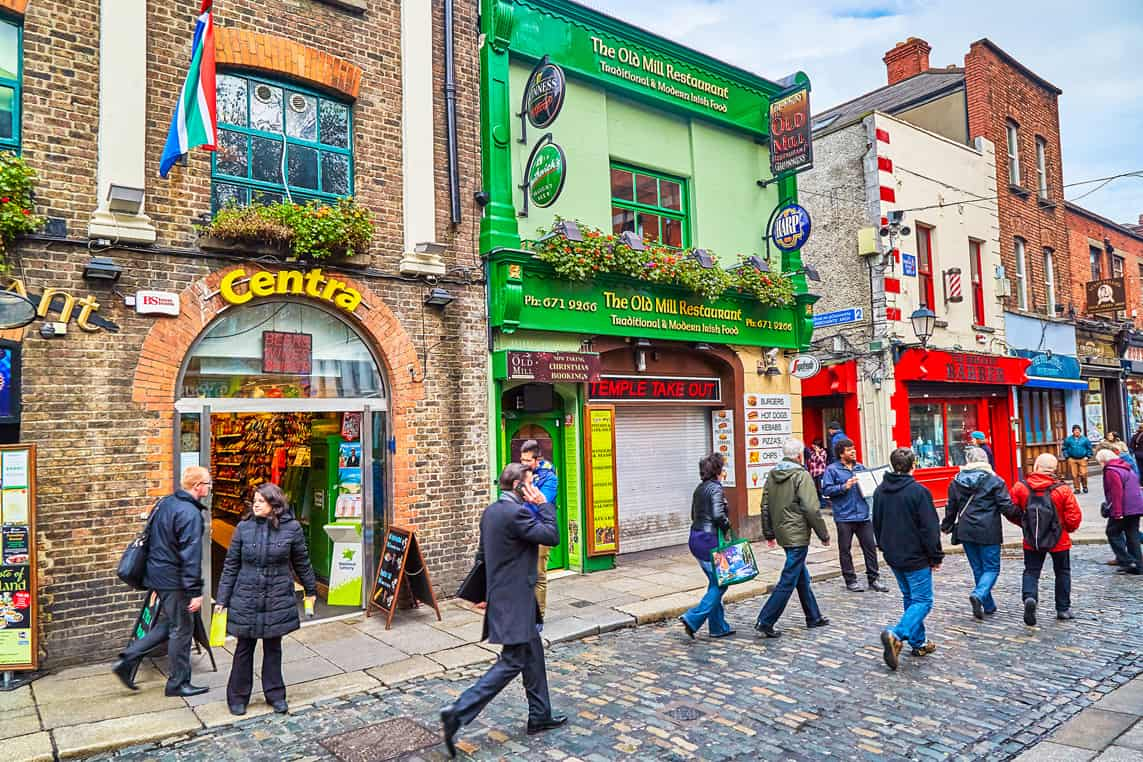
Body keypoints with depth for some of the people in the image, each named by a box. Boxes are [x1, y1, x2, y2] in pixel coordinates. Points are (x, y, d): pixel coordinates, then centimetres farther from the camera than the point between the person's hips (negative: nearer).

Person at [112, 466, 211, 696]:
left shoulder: (165, 503, 7)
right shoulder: (190, 513, -22)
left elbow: (151, 539, 17)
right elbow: (190, 556, -24)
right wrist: (195, 592, -21)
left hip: (157, 573, 9)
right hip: (174, 580, -9)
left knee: (168, 624, 21)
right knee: (182, 630, 5)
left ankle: (127, 660, 18)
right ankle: (178, 683, 16)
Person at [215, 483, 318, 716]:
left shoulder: (291, 528, -6)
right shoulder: (243, 528, -4)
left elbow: (302, 562, 5)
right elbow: (231, 565, 1)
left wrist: (311, 590, 14)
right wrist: (222, 599, 0)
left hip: (278, 599, 0)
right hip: (246, 599, 0)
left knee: (273, 647, 12)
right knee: (244, 648, 10)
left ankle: (275, 694, 26)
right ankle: (238, 696, 26)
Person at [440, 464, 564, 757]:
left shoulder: (490, 511, 9)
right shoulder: (516, 513, -22)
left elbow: (483, 554, 15)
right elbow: (552, 536, -18)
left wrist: (486, 594, 22)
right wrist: (544, 505, -9)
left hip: (501, 595, 10)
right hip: (515, 602, -10)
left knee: (533, 654, 19)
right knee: (512, 662, -3)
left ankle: (540, 716, 31)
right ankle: (458, 713, -5)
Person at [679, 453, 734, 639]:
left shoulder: (699, 488, 13)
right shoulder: (715, 488, -12)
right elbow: (718, 515, -25)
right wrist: (727, 526, -6)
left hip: (695, 539, 9)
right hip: (709, 540, -9)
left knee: (715, 583, 16)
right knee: (720, 583, 0)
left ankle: (719, 627, 20)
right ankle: (693, 618, -7)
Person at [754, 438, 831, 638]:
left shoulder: (772, 475, 8)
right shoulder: (801, 475, -15)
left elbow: (765, 506, 11)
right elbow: (812, 509, -17)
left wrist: (769, 533, 19)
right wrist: (823, 534, -7)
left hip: (782, 533, 8)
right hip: (797, 534, -8)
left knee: (802, 576, 20)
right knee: (788, 580, -4)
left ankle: (814, 617, 33)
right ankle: (765, 621, -5)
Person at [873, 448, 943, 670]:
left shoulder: (880, 490, 5)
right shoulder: (918, 491, -16)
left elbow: (876, 524, 14)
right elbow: (930, 528, -14)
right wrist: (935, 557, -5)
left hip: (893, 556, 7)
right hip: (915, 557, -7)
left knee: (909, 598, 19)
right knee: (922, 601, -1)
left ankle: (919, 642, 25)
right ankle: (896, 634, -21)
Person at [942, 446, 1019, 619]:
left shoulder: (956, 481, 4)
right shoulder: (994, 480, -7)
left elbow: (951, 507, 11)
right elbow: (1006, 507, -9)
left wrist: (946, 526, 24)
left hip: (965, 531, 4)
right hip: (988, 532, -4)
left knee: (978, 569, 14)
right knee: (991, 568, 5)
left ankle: (988, 606, 18)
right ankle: (979, 595, -19)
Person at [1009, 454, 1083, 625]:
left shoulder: (1020, 488, -10)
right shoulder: (1063, 490, -14)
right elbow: (1074, 516, -13)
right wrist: (1068, 529, 10)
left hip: (1032, 540, 0)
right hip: (1059, 540, 0)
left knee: (1031, 572, 9)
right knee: (1062, 572, 20)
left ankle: (1029, 597, -18)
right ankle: (1063, 609, 27)